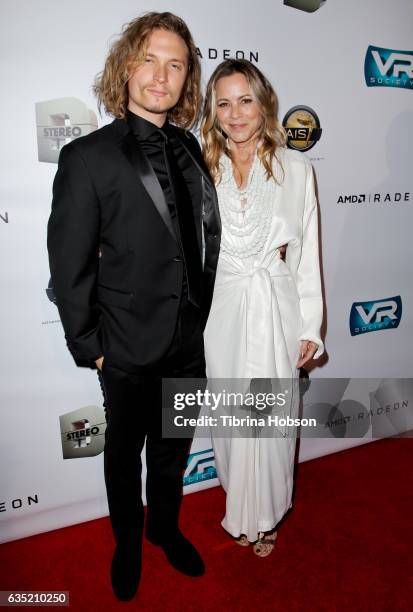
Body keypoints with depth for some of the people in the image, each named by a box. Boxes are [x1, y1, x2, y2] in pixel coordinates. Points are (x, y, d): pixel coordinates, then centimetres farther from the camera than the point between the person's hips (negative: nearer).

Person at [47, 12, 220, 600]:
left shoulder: (190, 149, 4)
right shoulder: (88, 157, -12)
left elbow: (204, 241, 9)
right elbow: (69, 265, -11)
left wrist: (203, 317, 6)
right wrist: (89, 346, -9)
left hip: (190, 342, 5)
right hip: (130, 349, -4)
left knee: (173, 448, 23)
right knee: (126, 453, 19)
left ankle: (165, 526, 50)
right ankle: (128, 542, 46)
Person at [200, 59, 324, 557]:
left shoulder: (295, 168, 0)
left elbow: (307, 253, 1)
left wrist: (310, 326, 0)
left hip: (277, 310, -1)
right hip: (221, 313, 1)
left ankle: (262, 516, 35)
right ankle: (241, 511, 38)